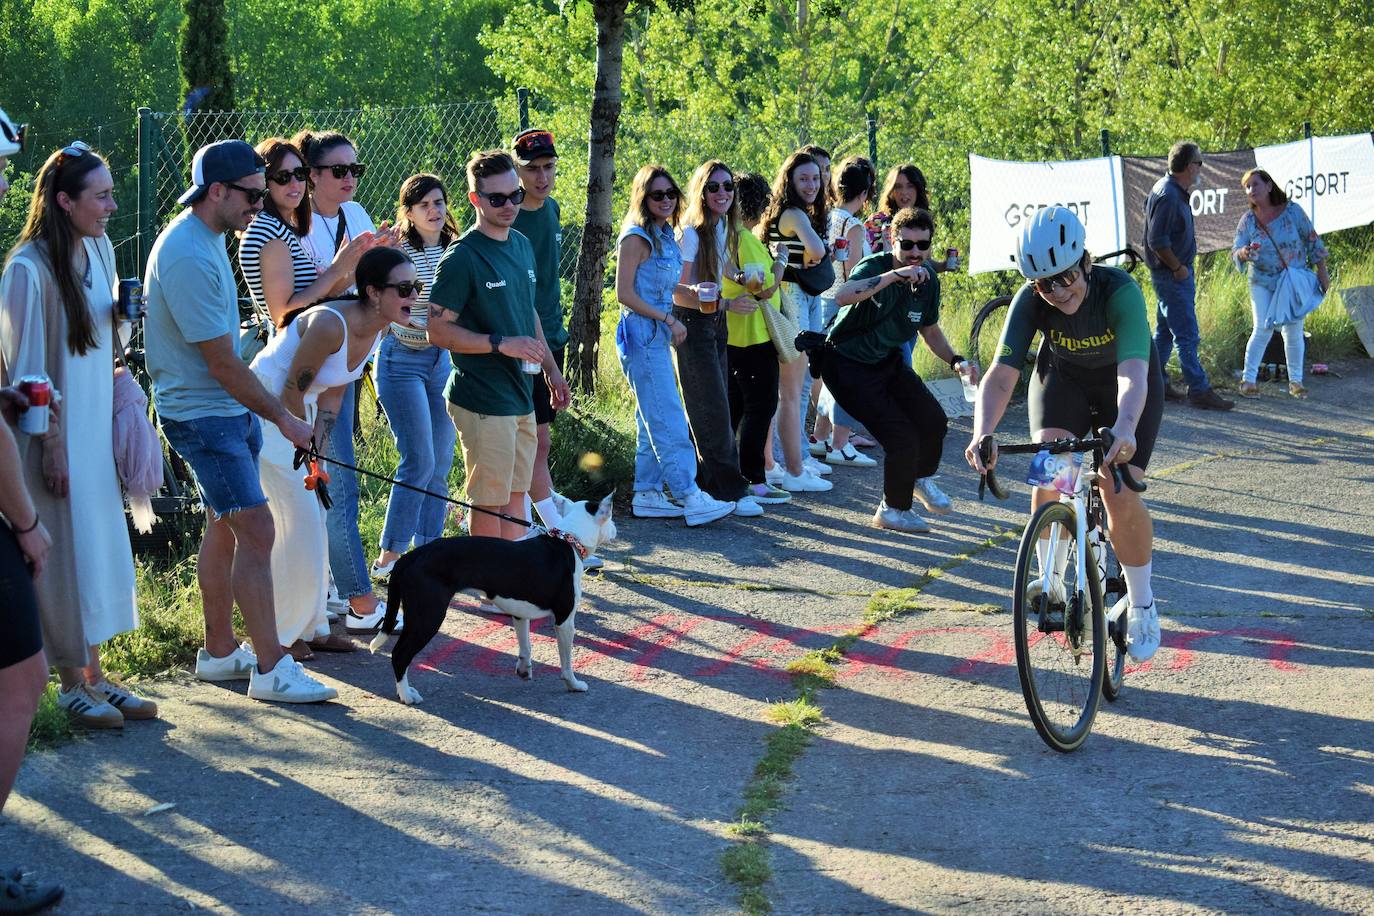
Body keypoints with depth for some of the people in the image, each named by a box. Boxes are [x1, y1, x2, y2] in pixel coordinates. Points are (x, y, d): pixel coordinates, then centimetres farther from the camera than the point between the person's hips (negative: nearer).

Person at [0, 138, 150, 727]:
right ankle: (72, 683, 14)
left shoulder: (99, 249, 4)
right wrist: (51, 449, -14)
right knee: (67, 552, 1)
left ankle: (94, 673, 23)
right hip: (56, 434, -7)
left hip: (98, 428, 7)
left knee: (102, 545, 12)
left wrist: (123, 312, 1)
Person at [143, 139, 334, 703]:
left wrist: (258, 412, 21)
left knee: (225, 529, 15)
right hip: (202, 414, -10)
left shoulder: (206, 239, 9)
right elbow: (222, 361, -22)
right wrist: (282, 417, -14)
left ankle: (219, 652, 25)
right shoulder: (187, 256, -24)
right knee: (255, 530, -12)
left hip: (226, 409, 10)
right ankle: (271, 669, -9)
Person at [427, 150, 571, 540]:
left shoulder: (522, 245, 12)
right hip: (483, 401, -8)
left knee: (515, 495, 14)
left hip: (521, 397, 8)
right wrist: (502, 344, -21)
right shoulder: (462, 257, -14)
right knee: (490, 501, -2)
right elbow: (438, 330, -16)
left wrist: (552, 369, 22)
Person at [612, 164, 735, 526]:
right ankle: (690, 497, -11)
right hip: (641, 335, -9)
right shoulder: (636, 237, -12)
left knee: (652, 421, 11)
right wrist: (669, 319, -16)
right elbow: (624, 293, -16)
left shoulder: (665, 235, 14)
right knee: (669, 421, -10)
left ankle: (646, 495, 15)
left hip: (658, 336, 9)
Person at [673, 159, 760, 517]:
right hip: (693, 324, -8)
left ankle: (703, 482, 19)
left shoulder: (723, 226, 8)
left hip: (716, 323, 8)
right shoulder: (691, 232, -17)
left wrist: (740, 276, 10)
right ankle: (731, 490, -6)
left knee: (710, 407, 11)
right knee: (713, 409, -8)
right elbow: (679, 293, -21)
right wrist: (727, 304, -26)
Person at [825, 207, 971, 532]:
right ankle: (893, 510, 7)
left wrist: (955, 360, -6)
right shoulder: (874, 267, -24)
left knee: (933, 420, -4)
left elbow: (930, 331, 12)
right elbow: (842, 296, -46)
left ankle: (921, 477, 29)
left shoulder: (928, 282, -4)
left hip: (887, 361, 7)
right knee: (902, 437, -16)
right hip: (848, 365, -7)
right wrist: (894, 275, -54)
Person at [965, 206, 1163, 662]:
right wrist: (982, 435, -53)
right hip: (1063, 379, 2)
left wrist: (1125, 428, -69)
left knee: (1119, 494, -14)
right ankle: (1052, 578, 1)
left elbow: (1133, 372, -49)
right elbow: (1001, 374, -35)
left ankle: (1142, 604, 7)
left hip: (1123, 386, -2)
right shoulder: (1030, 300, -28)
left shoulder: (1120, 291, -37)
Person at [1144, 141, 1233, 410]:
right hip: (1172, 275, -11)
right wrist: (1178, 268, -16)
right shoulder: (1168, 195, -22)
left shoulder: (1173, 191, 11)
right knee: (1187, 335, -7)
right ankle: (1199, 390, -5)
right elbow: (1157, 241, -24)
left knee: (1165, 332, 16)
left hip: (1172, 274, 11)